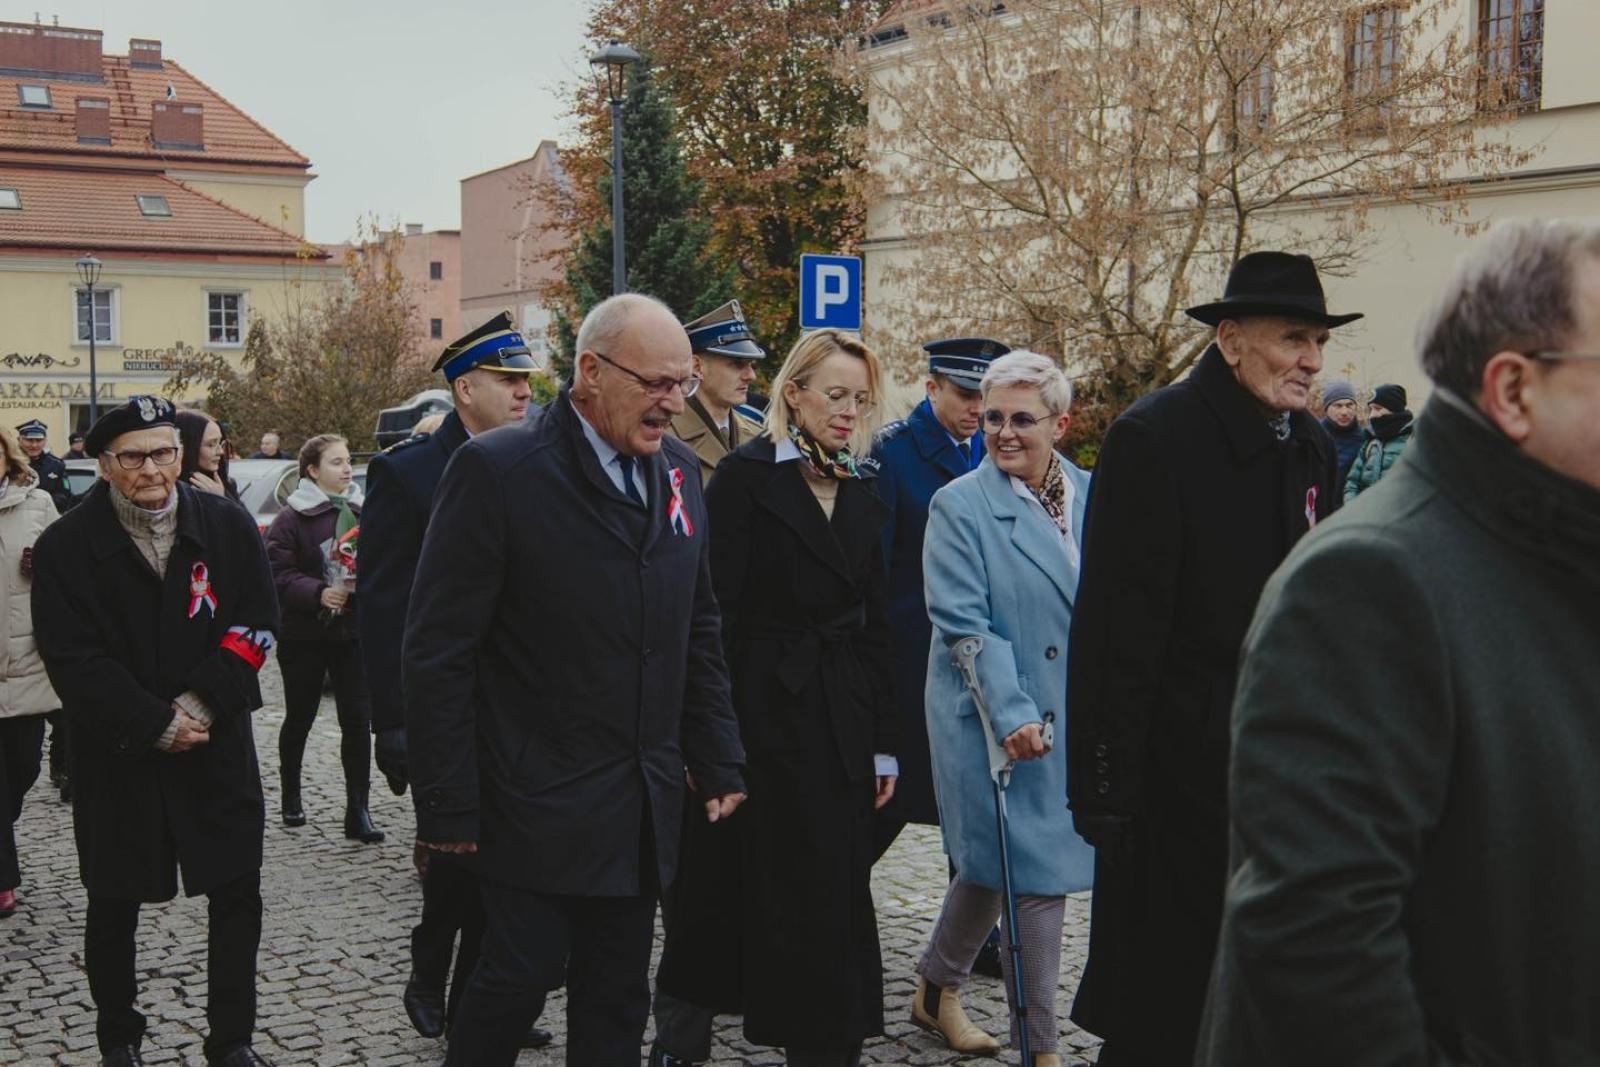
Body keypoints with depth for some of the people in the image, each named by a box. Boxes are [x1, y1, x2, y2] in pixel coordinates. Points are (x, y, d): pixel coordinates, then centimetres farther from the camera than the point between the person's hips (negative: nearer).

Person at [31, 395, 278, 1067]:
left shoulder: (228, 526, 0)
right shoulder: (66, 546, -5)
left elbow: (257, 625, -3)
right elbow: (72, 659, -10)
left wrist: (202, 703, -14)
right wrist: (155, 724, -16)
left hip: (217, 747, 1)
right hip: (116, 755, -1)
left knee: (236, 896, 5)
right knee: (113, 904, 11)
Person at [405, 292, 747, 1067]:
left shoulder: (677, 469, 7)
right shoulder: (497, 469, -13)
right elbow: (438, 652, -12)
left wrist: (719, 763, 10)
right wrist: (448, 806, -13)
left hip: (643, 805, 6)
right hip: (538, 800, -6)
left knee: (618, 997, 12)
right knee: (520, 975, 1)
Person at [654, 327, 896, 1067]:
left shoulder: (861, 498, 12)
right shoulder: (746, 477, -6)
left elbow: (873, 630, 13)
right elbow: (716, 612, -10)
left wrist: (883, 746, 9)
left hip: (839, 726, 6)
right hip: (762, 717, -5)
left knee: (835, 892, 7)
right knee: (740, 883, 2)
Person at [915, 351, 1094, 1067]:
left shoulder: (1093, 497, 5)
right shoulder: (959, 506, -8)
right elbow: (964, 623, -14)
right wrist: (1013, 715, -22)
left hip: (1077, 715, 5)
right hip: (997, 721, -5)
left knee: (994, 864, 17)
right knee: (1032, 874, -3)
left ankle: (936, 992, 38)